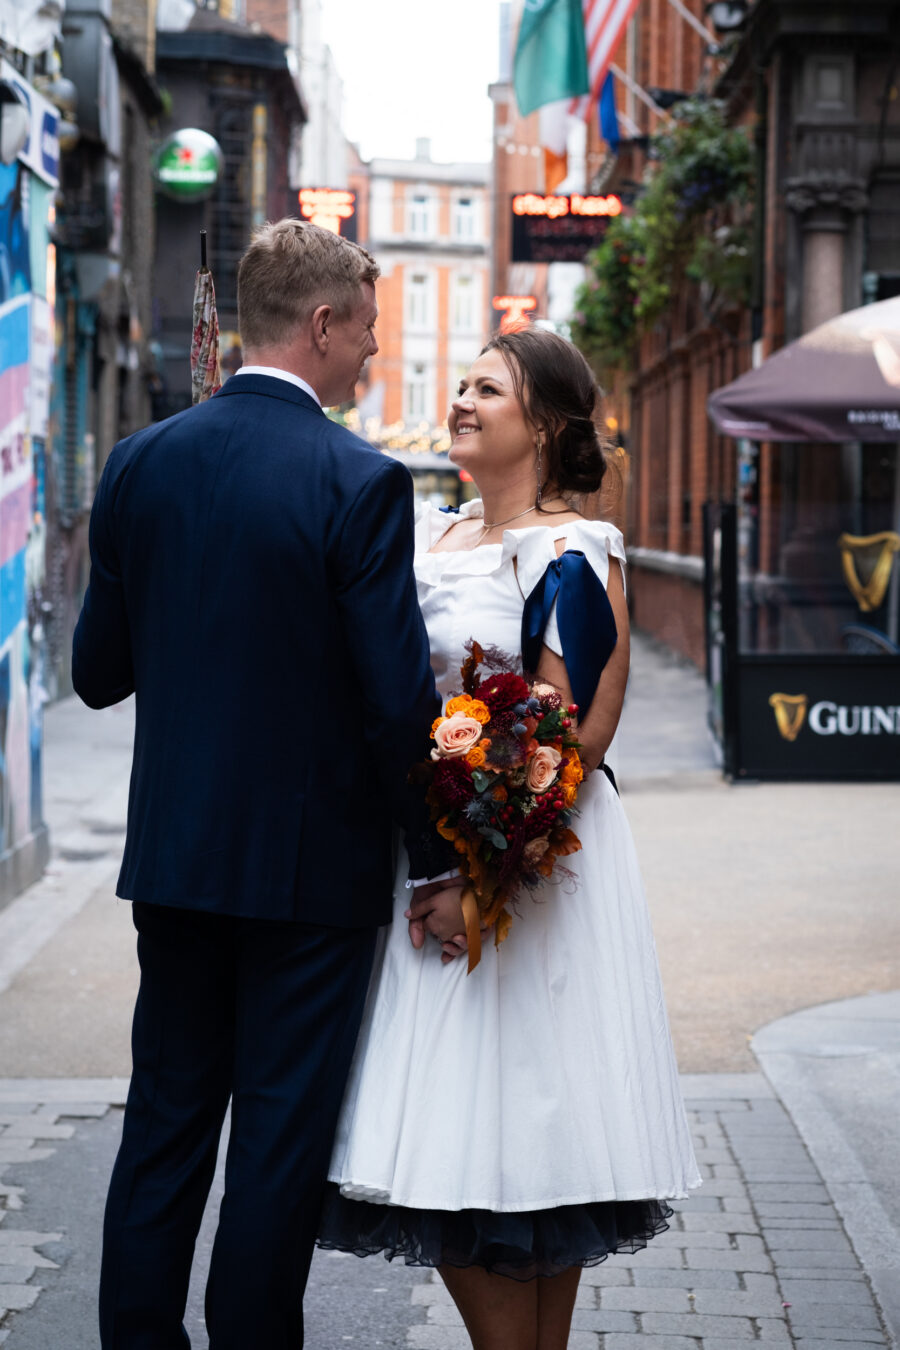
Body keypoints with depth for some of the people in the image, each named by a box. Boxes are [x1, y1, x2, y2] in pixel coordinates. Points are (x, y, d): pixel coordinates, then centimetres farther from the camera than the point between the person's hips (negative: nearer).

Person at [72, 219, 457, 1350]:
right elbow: (400, 702, -16)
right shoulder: (360, 483, -15)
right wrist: (436, 857, -4)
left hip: (171, 860, 5)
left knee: (163, 1130, 14)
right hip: (312, 867, -5)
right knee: (280, 1144, 5)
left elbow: (97, 672, 6)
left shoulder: (139, 465, 1)